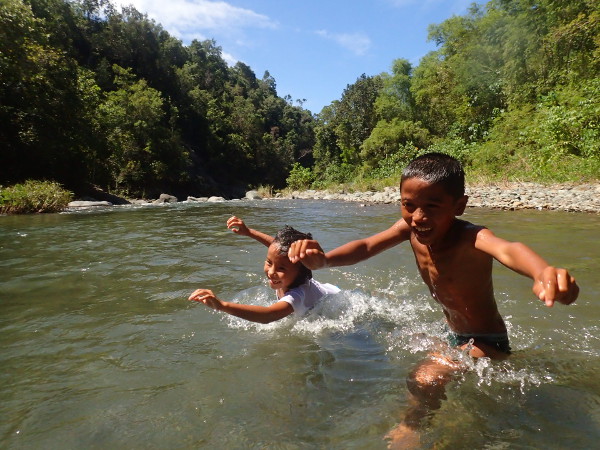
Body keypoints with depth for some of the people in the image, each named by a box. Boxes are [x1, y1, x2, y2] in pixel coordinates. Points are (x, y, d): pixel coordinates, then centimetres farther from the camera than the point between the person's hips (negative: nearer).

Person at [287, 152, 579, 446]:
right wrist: (323, 260, -45)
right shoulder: (411, 227, -15)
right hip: (452, 335, 7)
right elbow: (366, 246, -25)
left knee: (424, 381, -25)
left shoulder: (470, 238, -34)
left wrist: (543, 273, -78)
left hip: (487, 343, -7)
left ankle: (410, 428, 1)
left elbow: (508, 249, -54)